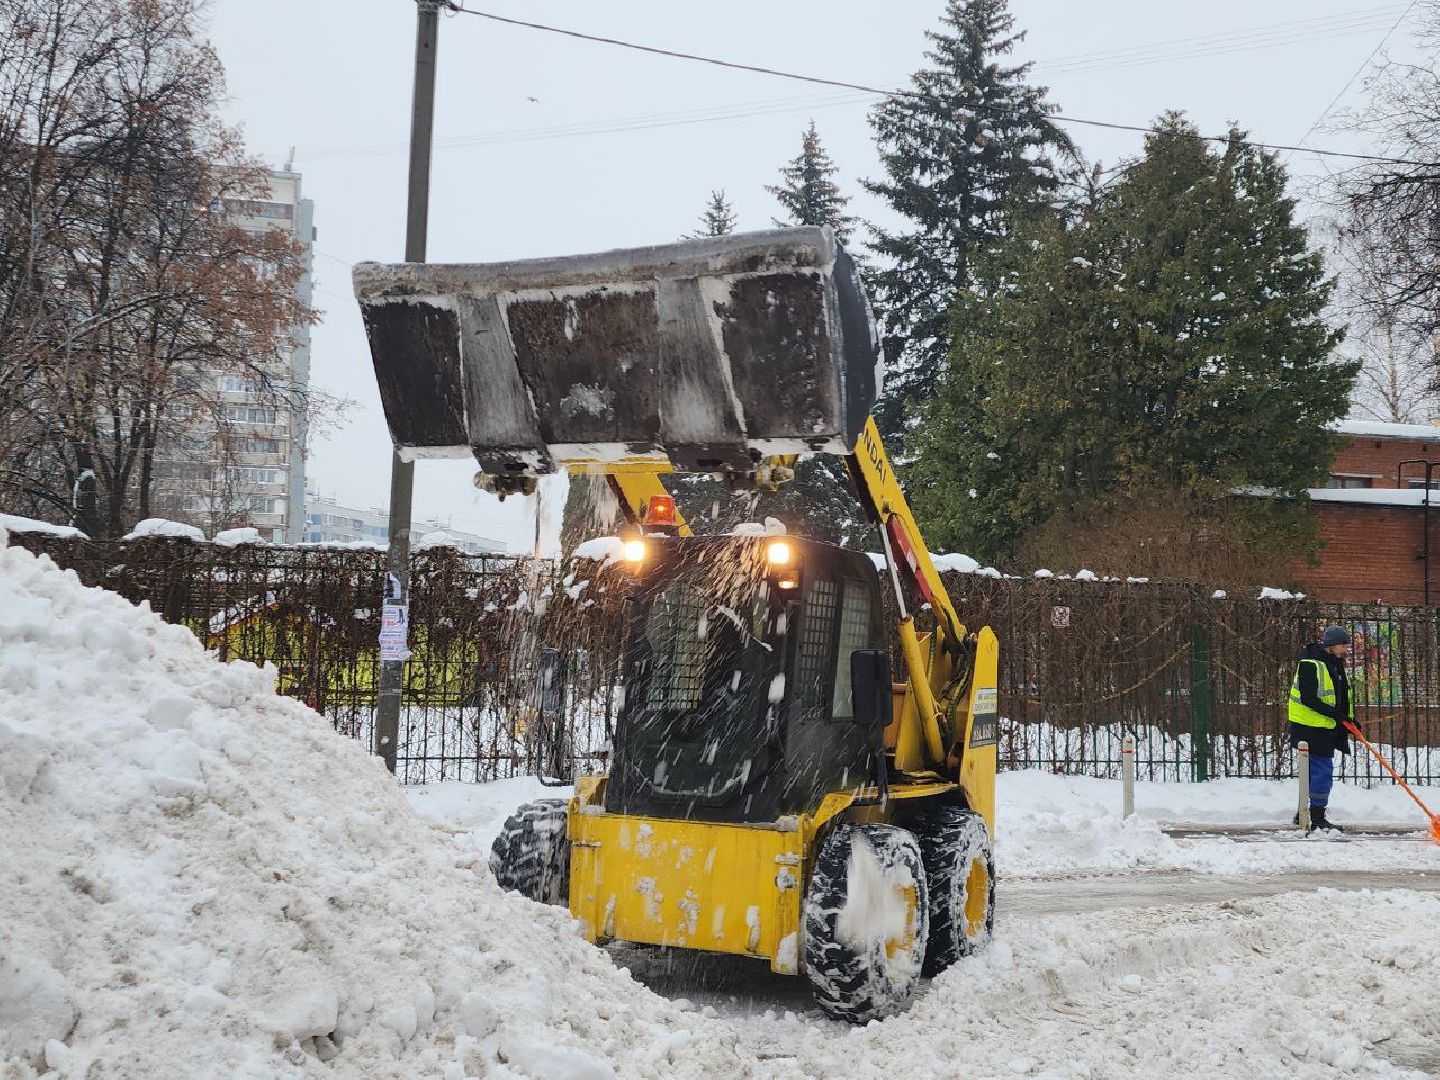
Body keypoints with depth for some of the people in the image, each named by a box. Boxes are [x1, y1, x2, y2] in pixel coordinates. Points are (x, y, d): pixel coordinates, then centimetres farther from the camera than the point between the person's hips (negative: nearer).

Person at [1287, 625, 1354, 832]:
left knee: (1315, 771, 15)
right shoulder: (1310, 664, -17)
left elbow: (1341, 696, 22)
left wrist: (1349, 719, 9)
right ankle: (1318, 819, -1)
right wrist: (1336, 714, -23)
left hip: (1326, 729, 10)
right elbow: (1308, 698, -22)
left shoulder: (1335, 664, 14)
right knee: (1322, 771, -8)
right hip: (1311, 727, -10)